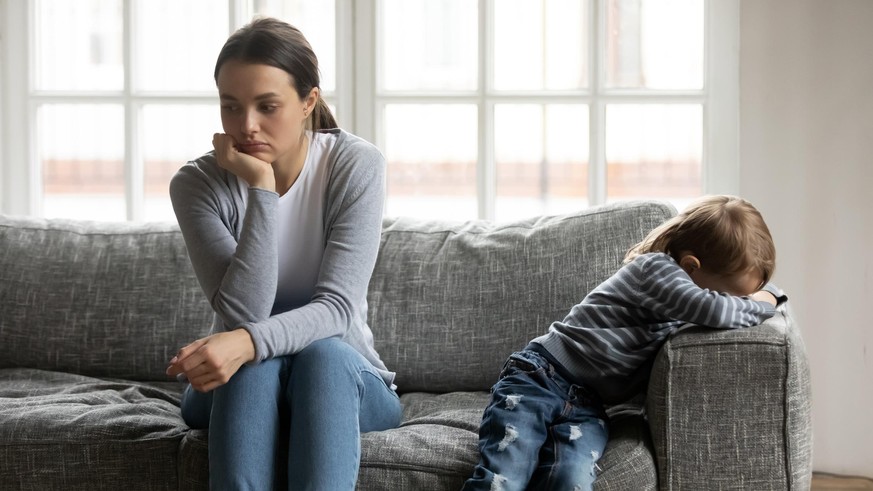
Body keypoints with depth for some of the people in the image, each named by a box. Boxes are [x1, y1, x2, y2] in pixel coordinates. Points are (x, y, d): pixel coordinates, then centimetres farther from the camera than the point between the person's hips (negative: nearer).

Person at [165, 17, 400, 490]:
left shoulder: (356, 165, -13)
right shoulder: (196, 184, -12)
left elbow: (338, 306, -22)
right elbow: (243, 313, -23)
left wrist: (248, 341, -42)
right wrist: (260, 187, -29)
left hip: (344, 378, 0)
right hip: (237, 385, 0)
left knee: (323, 353, -34)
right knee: (254, 364, -34)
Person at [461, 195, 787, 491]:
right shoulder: (655, 268, -12)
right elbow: (711, 310, -28)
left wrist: (769, 293, 4)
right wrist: (758, 306, -9)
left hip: (586, 408, 7)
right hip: (538, 378, -7)